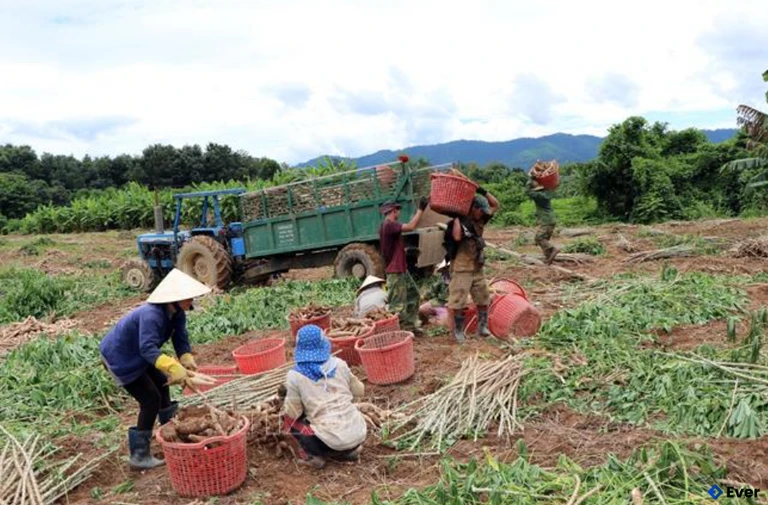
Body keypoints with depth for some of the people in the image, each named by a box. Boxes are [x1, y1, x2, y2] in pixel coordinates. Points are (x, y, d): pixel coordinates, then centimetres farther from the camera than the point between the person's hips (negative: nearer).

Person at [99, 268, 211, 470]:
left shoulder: (177, 313, -9)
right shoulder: (151, 316, -37)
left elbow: (181, 339, -8)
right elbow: (148, 348, -49)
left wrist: (187, 359, -28)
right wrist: (173, 367, -61)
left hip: (135, 354, 10)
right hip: (118, 357, -10)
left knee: (161, 384, 19)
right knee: (151, 399, -9)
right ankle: (139, 455, 1)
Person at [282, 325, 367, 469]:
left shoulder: (295, 376, -6)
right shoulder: (339, 364, 4)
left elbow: (292, 413, 1)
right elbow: (359, 391, 16)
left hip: (334, 441, -4)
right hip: (359, 434, 4)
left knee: (288, 419, 17)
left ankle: (317, 456, 6)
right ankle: (349, 451, 17)